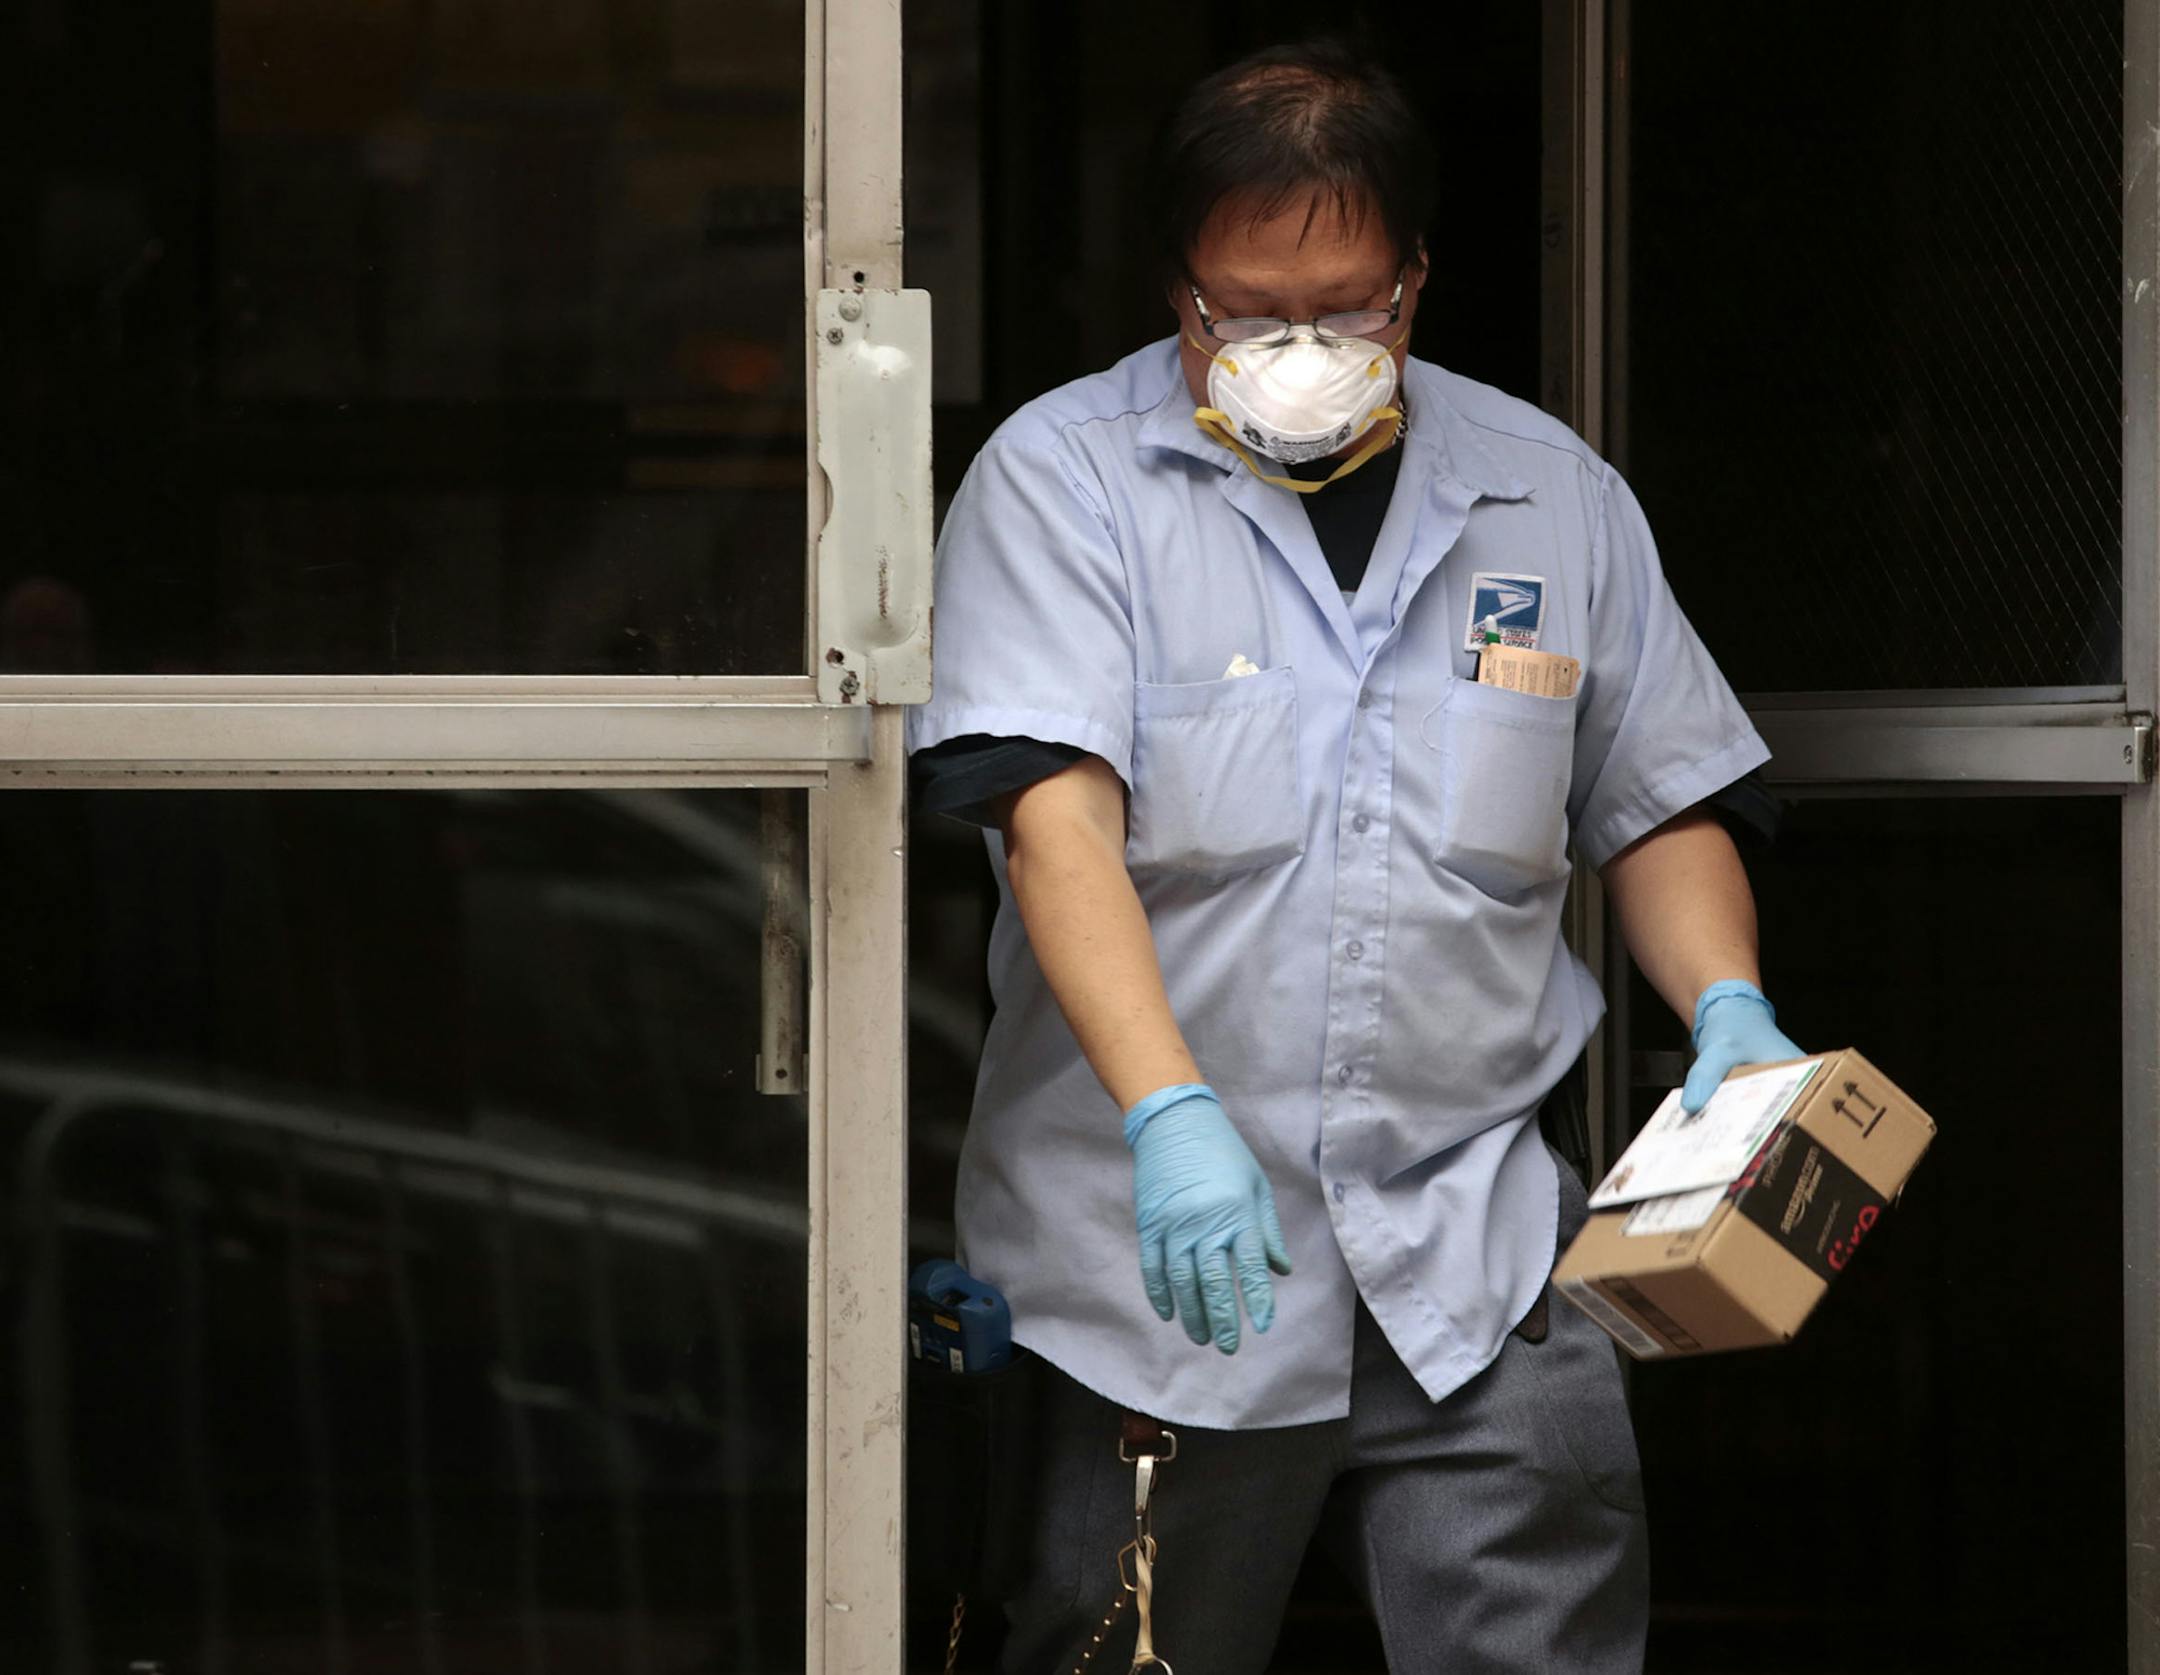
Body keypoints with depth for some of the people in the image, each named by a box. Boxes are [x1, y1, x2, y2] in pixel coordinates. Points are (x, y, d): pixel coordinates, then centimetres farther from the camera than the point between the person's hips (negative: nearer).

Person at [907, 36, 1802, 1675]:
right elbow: (1058, 820, -13)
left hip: (1478, 1256, 2)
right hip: (1156, 1263, -2)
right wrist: (1170, 1113, -27)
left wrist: (1730, 1013, -2)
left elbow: (1658, 810, 19)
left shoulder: (1552, 494, 11)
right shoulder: (1061, 478, -1)